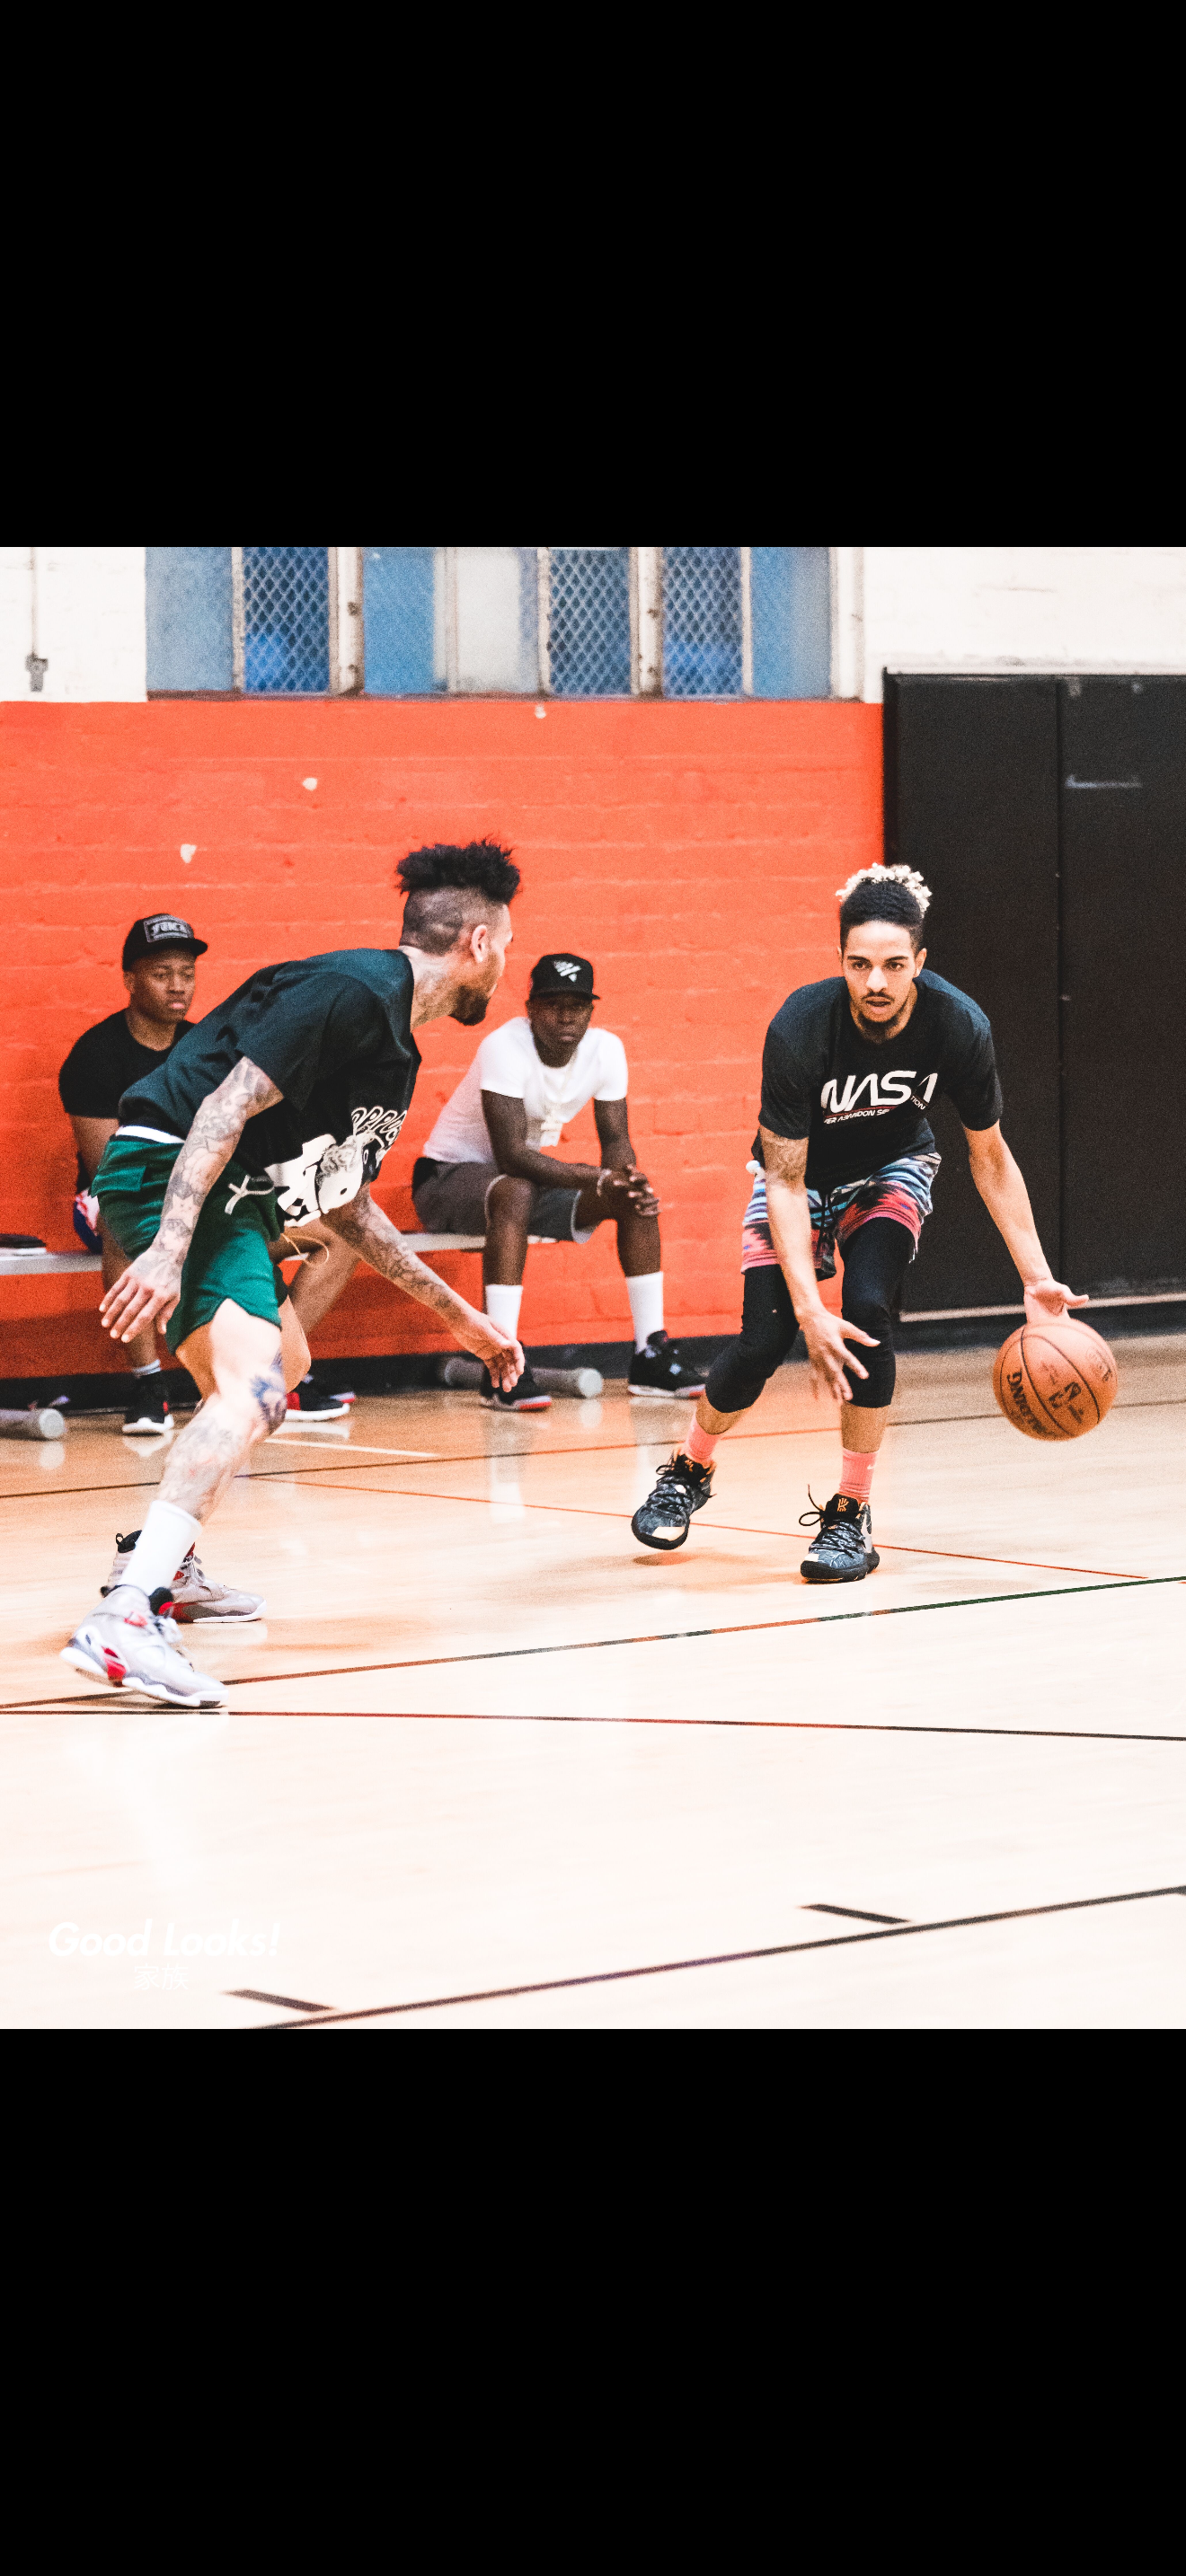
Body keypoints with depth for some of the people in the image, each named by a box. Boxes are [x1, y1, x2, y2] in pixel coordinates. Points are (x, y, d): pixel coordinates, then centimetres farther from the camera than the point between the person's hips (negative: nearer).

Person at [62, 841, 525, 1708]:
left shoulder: (396, 1049, 17)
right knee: (254, 1389, -27)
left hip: (231, 1199, 11)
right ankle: (125, 1620, -38)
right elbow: (226, 1107, -23)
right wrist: (169, 1250, -32)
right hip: (170, 1173, -11)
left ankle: (163, 1563, 38)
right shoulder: (352, 990, -14)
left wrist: (460, 1316, 29)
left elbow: (346, 1205, 27)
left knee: (284, 1361, 32)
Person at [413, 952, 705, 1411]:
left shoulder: (605, 1049, -8)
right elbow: (511, 1155, -34)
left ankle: (651, 1356, -5)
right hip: (450, 1177, -7)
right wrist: (600, 1178, -40)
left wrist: (631, 1183, -26)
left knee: (638, 1199, -9)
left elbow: (615, 1140, -3)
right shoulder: (505, 1047, -28)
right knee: (517, 1192, -39)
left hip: (530, 1177, 7)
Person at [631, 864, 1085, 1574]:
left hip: (893, 1169, 1)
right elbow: (785, 1181, -30)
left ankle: (852, 1515, -9)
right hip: (802, 1174, -1)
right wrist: (808, 1309, -40)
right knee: (762, 1344, -10)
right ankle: (690, 1470, 22)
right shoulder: (800, 1029, -35)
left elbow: (990, 1156, -12)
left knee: (869, 1309, -23)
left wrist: (1037, 1277, -18)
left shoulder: (959, 1026, -28)